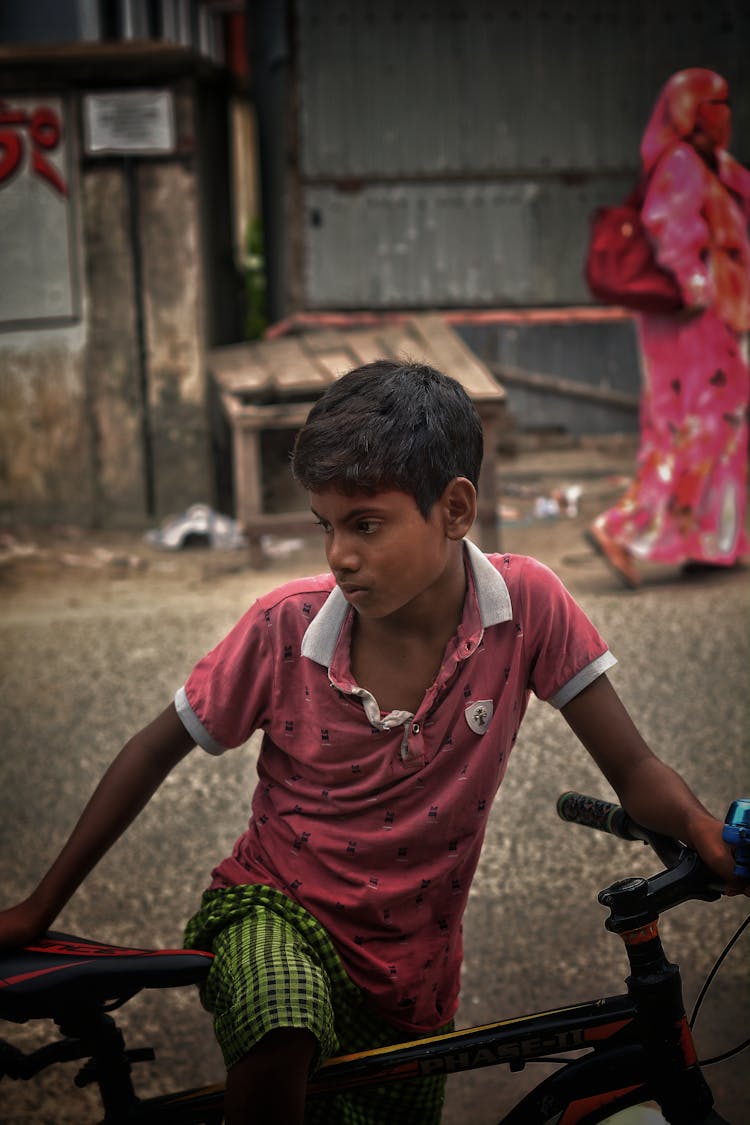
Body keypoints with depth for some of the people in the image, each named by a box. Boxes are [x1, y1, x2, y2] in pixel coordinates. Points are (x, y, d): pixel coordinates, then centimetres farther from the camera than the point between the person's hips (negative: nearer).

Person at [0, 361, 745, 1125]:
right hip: (272, 913, -2)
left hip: (407, 977, 3)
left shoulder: (527, 606, -16)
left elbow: (631, 768, -11)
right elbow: (155, 752, -5)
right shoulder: (285, 627, -17)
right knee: (281, 1042, -35)